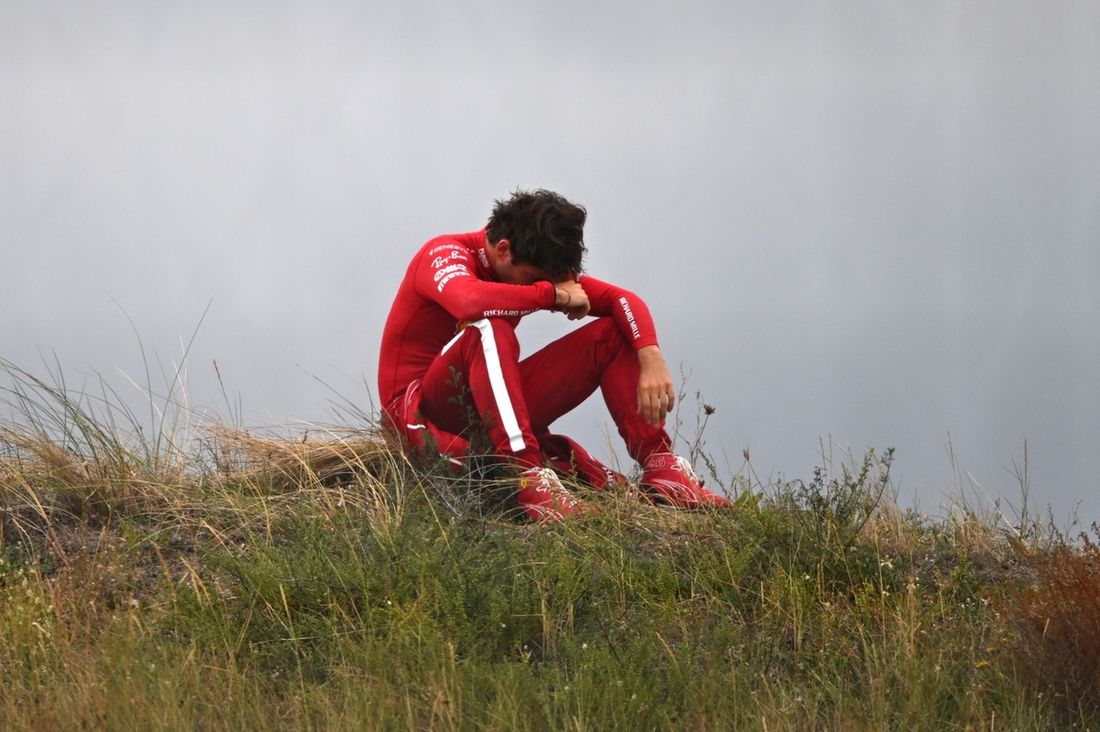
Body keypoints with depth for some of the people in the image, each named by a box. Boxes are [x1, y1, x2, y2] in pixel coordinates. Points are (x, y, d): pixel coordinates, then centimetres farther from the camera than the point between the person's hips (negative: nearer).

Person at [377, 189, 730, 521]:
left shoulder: (538, 269, 6)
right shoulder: (445, 254, -15)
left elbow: (622, 300, -1)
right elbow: (469, 300, -39)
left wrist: (652, 360, -20)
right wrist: (553, 294, -27)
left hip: (495, 410, 7)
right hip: (422, 413, -7)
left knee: (610, 334, -3)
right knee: (489, 328, -37)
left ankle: (661, 469, -16)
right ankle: (531, 479, -47)